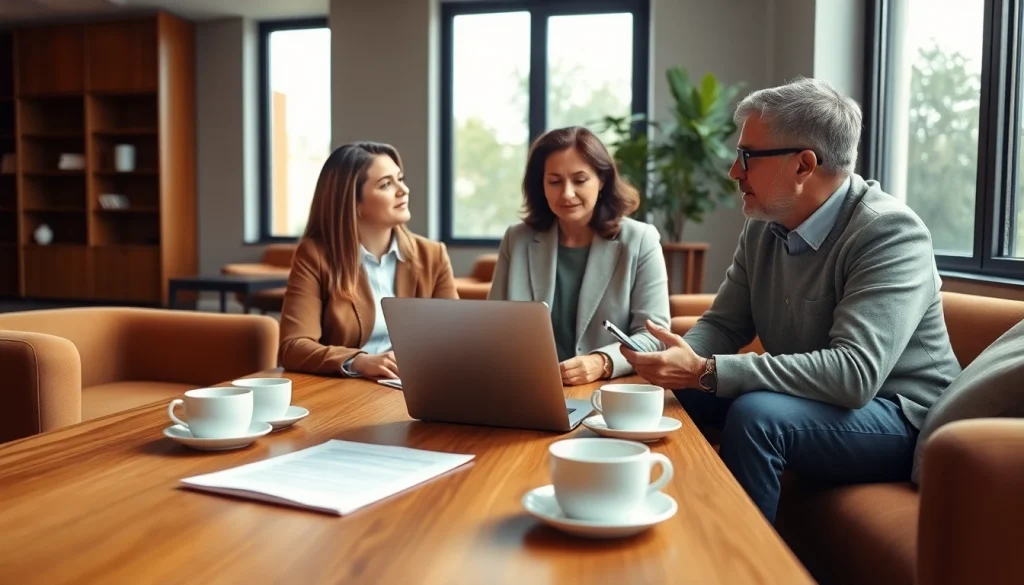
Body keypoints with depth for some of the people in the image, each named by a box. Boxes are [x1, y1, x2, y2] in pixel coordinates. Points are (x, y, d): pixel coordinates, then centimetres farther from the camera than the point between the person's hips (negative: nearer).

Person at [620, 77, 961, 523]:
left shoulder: (890, 232, -21)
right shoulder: (762, 227, 1)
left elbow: (855, 373, -32)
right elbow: (722, 325, 6)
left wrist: (706, 372, -36)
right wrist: (679, 358, -18)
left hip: (900, 418, -7)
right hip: (810, 399, 7)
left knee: (755, 414, -31)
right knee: (672, 394, -3)